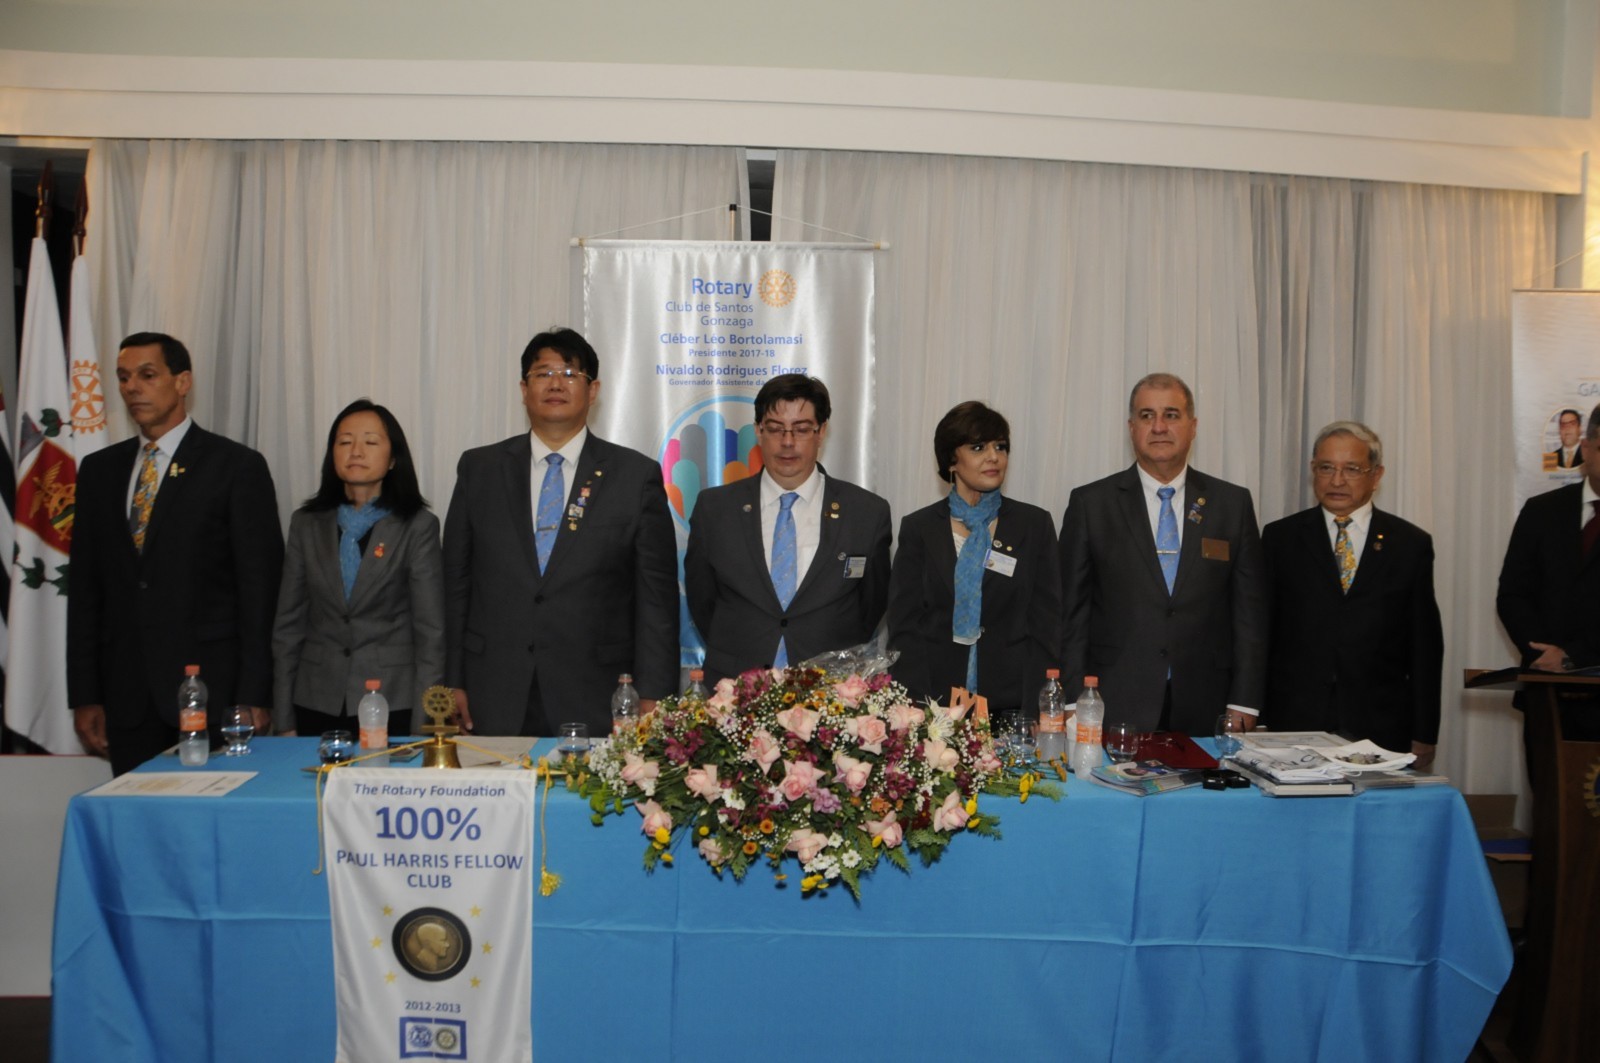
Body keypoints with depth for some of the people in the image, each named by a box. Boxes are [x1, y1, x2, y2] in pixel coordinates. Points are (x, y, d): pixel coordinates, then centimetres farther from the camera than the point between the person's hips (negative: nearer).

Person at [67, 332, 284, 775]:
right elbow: (85, 588, 13)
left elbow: (259, 587, -4)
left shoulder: (237, 466, -1)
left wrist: (253, 698, -9)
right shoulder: (99, 470, 14)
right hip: (126, 697, 4)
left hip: (210, 688, -4)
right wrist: (84, 695, 8)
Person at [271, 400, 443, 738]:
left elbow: (431, 631, -3)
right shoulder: (306, 523, 9)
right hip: (317, 707, 3)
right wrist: (284, 720, 5)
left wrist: (426, 720, -7)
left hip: (393, 705, -2)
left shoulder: (418, 526, -1)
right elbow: (288, 624, 9)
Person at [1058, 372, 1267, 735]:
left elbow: (1249, 608, 8)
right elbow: (1072, 611, 2)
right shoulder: (1090, 503, 3)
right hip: (1116, 709, -1)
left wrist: (1243, 704, 2)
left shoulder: (1233, 503, 8)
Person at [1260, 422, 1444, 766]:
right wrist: (1252, 718, 0)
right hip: (1293, 724, 0)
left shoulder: (1411, 544, 7)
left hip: (1380, 728, 0)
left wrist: (1424, 736, 4)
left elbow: (1425, 646, 7)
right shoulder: (1280, 538, 6)